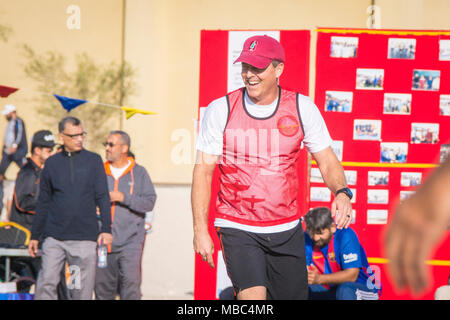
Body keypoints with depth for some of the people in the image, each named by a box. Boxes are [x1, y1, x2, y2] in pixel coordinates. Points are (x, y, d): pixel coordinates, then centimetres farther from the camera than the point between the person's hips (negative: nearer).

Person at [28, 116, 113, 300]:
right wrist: (35, 236, 14)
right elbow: (43, 202, 15)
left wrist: (106, 229, -6)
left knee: (82, 289, 0)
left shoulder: (93, 161, 6)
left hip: (85, 237, -1)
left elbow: (103, 197, 4)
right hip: (54, 236, 1)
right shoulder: (52, 163, 10)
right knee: (46, 283, -8)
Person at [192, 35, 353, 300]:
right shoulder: (220, 110, -4)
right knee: (253, 297, -22)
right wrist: (200, 230, -7)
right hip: (238, 228, -3)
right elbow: (203, 170, -1)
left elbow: (327, 161, 5)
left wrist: (342, 192, -17)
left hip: (288, 230, 3)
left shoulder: (303, 108, 0)